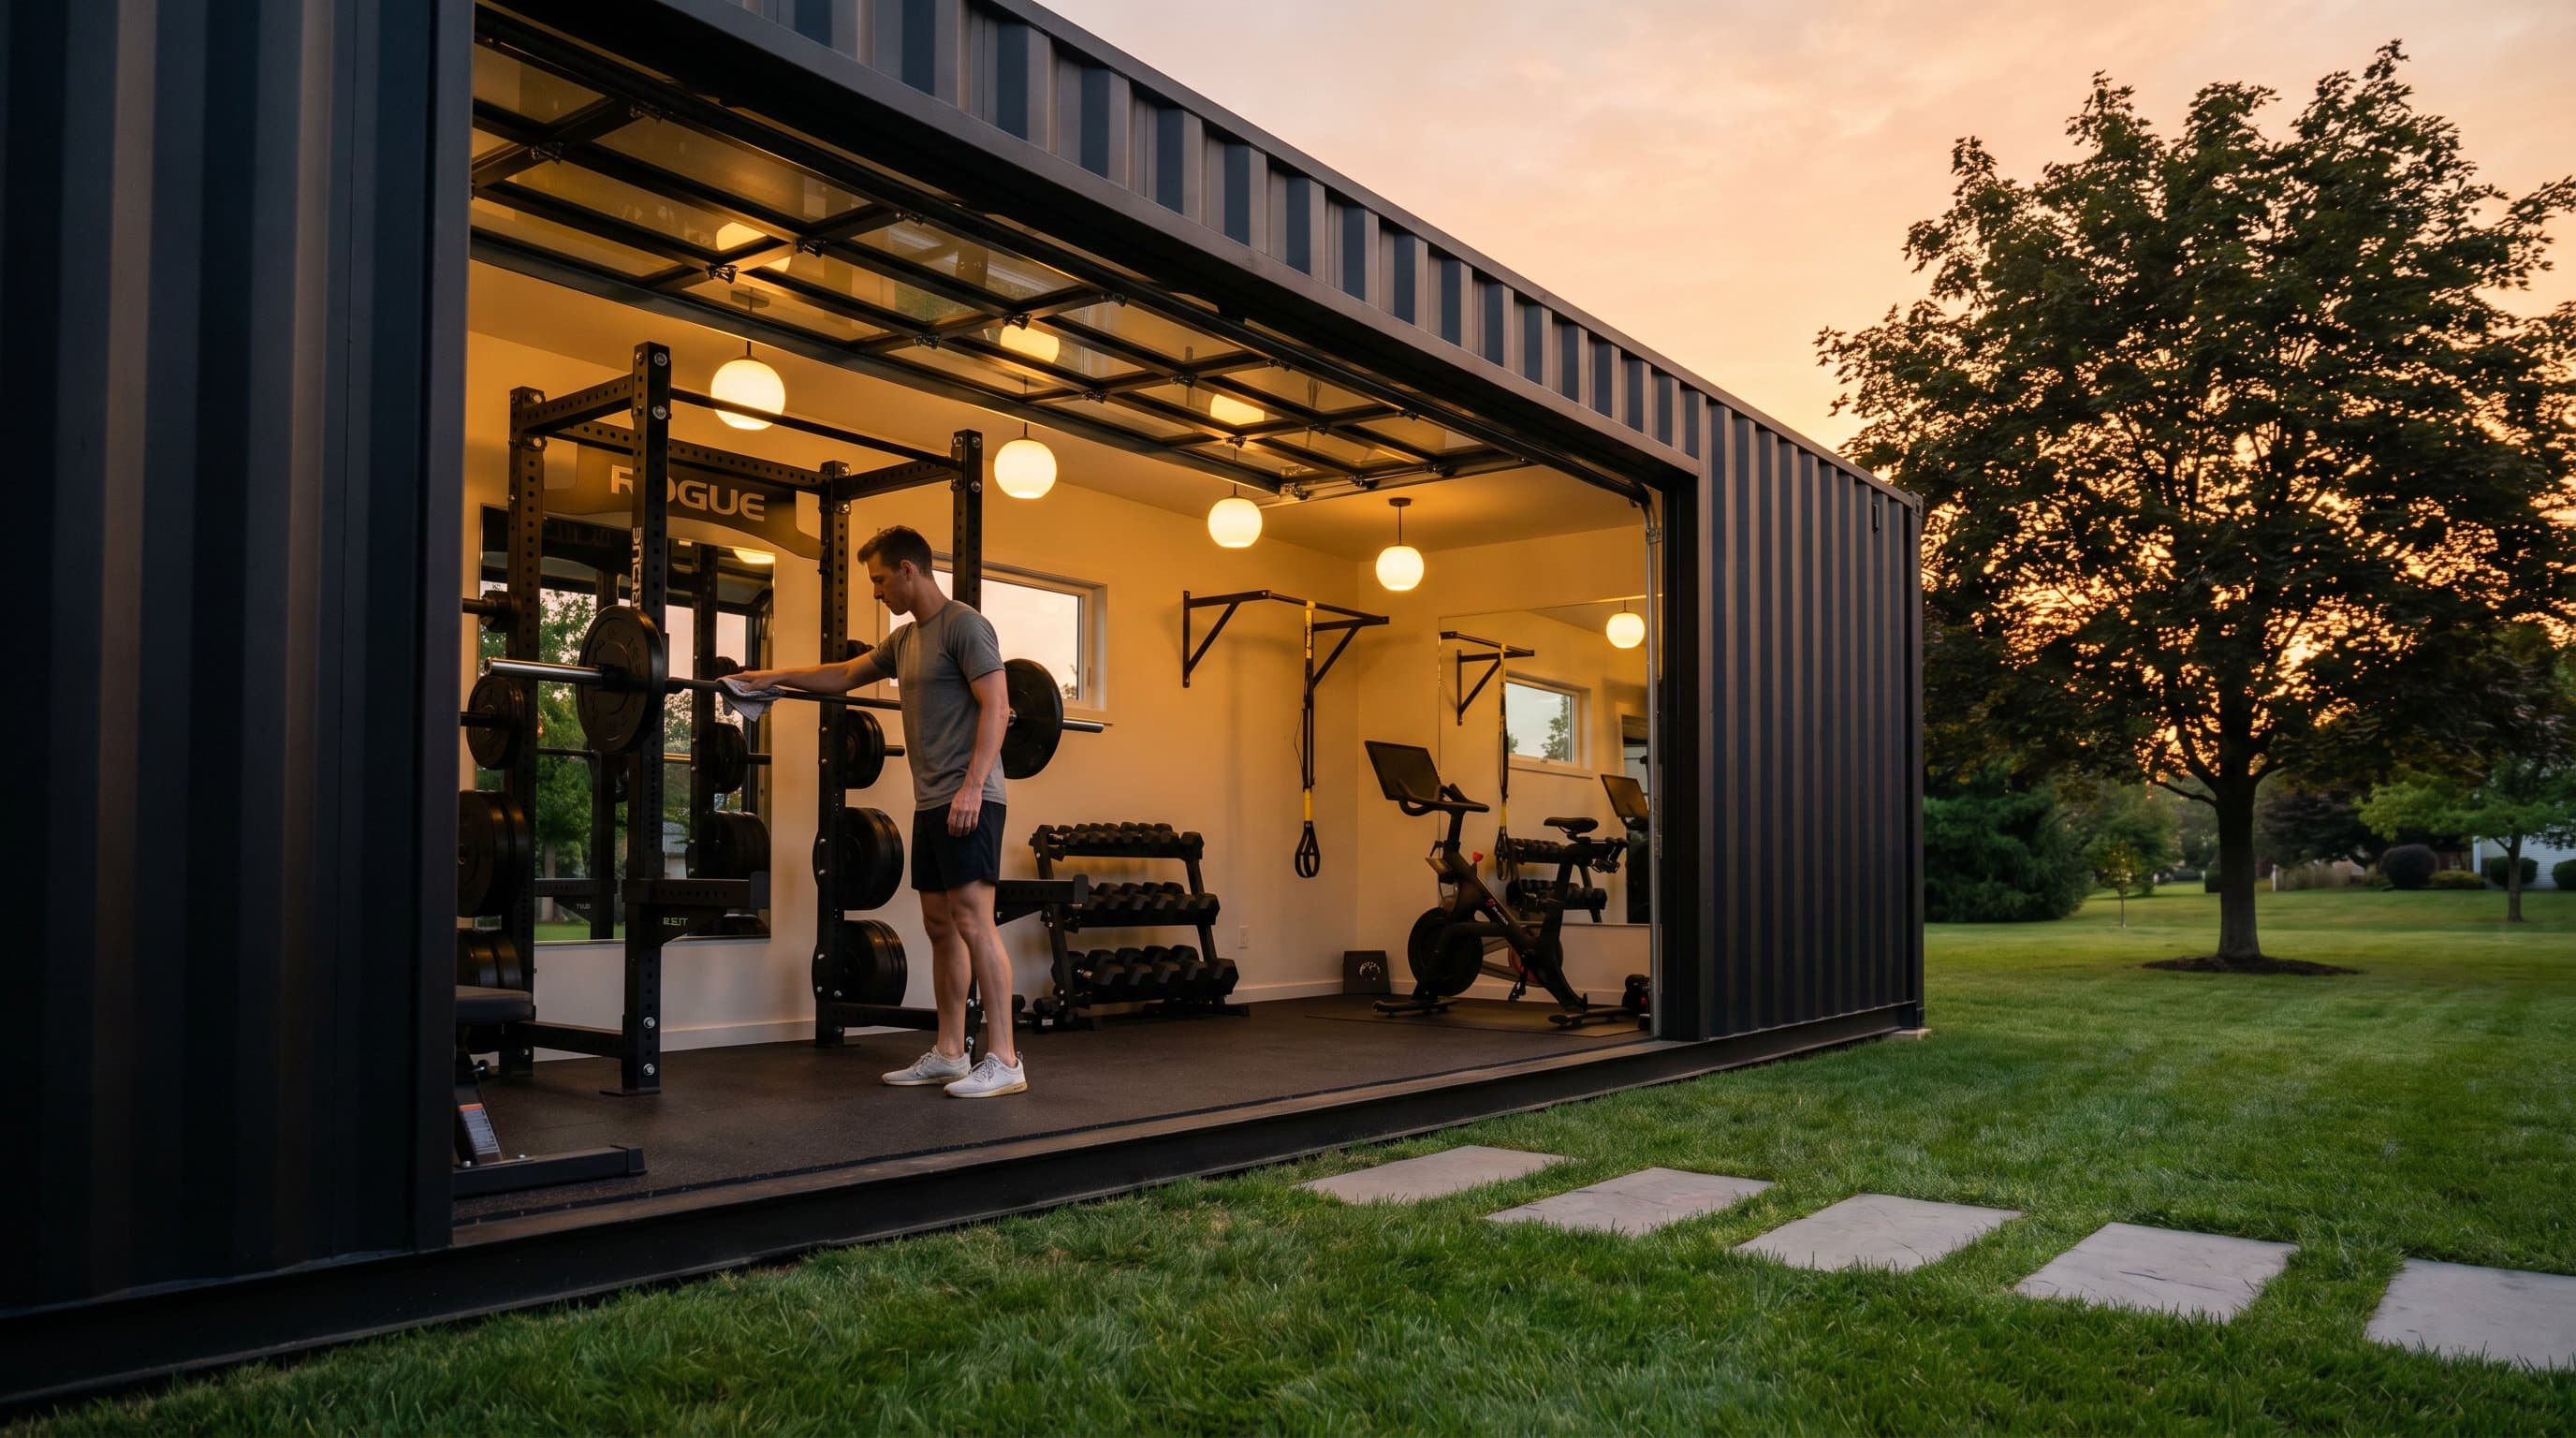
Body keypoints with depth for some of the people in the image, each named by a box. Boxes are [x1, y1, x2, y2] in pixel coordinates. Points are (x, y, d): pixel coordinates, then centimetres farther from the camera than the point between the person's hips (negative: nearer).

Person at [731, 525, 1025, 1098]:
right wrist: (775, 676, 29)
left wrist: (972, 786, -23)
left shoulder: (963, 625, -9)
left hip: (967, 800, -9)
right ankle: (949, 1055, 16)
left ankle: (1003, 1061, -11)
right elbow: (845, 674, 32)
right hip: (930, 802, 9)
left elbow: (996, 706, -16)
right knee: (940, 925, 10)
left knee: (972, 921, -12)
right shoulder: (906, 639, 19)